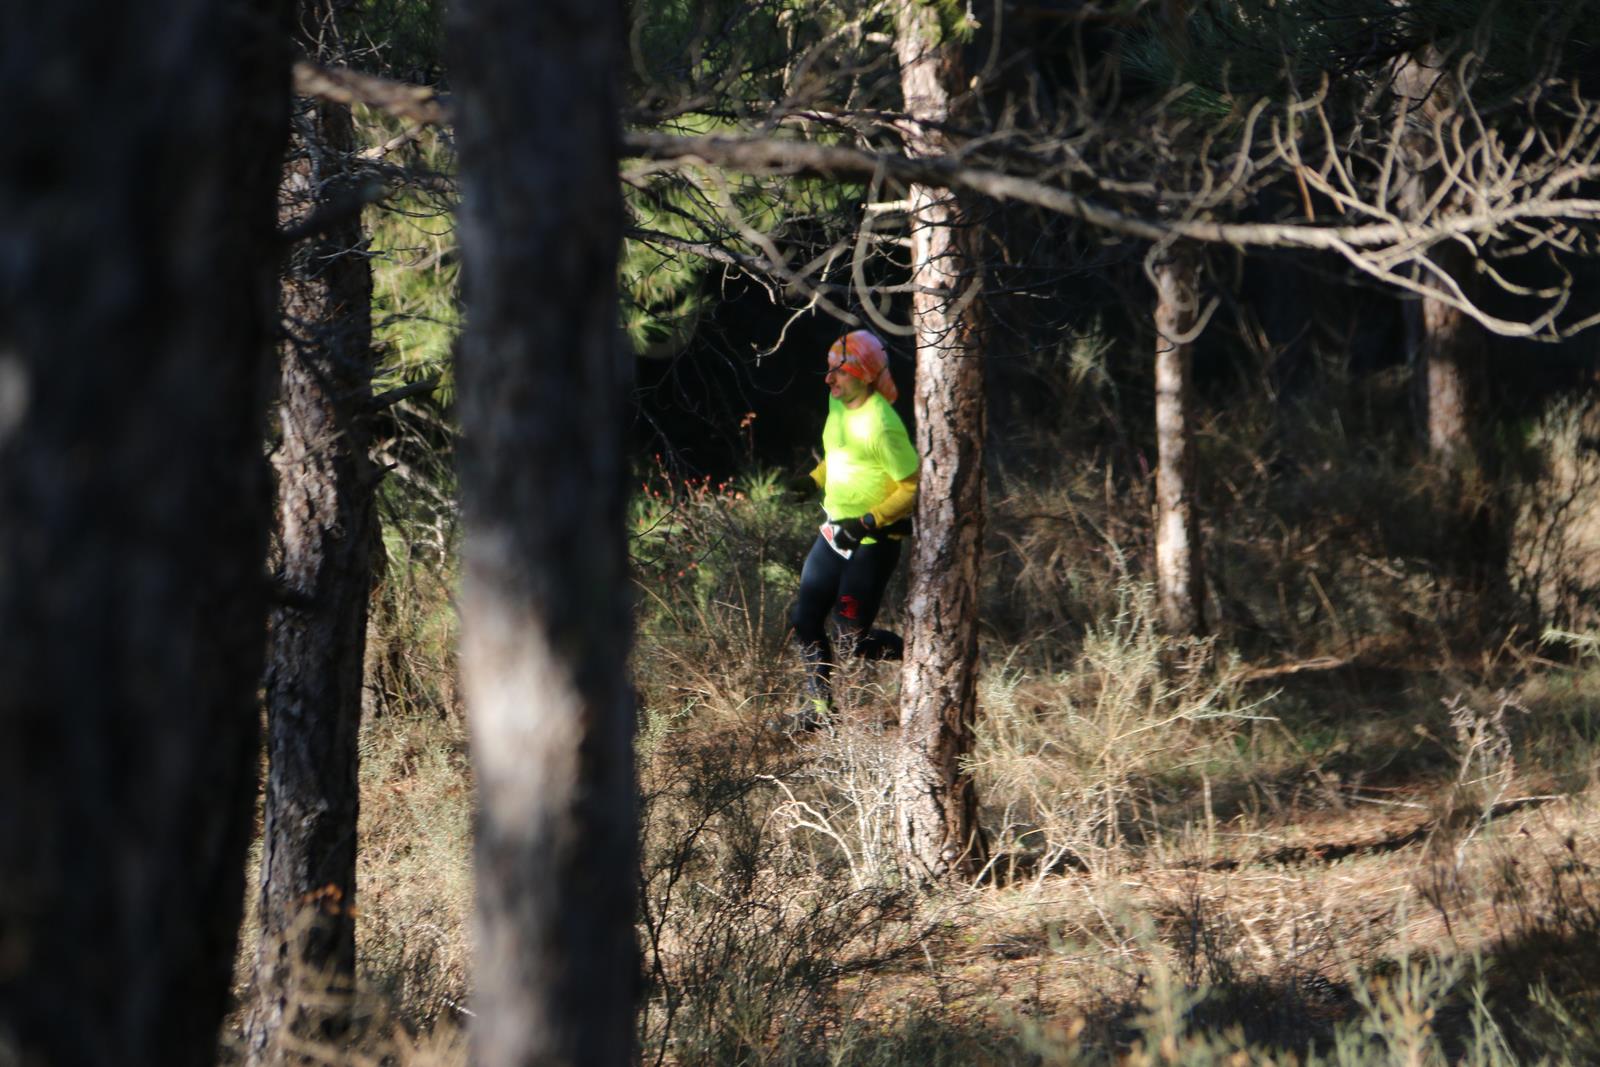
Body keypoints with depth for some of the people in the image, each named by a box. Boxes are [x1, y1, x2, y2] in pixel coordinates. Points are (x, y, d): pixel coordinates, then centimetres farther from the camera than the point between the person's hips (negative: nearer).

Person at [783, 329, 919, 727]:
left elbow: (913, 488, -20)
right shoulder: (838, 404, 4)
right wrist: (814, 480, 8)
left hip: (873, 541, -9)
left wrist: (869, 521, -25)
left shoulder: (882, 424, -23)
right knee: (805, 621, 9)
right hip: (835, 531, 9)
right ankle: (820, 707, 22)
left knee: (853, 641, -6)